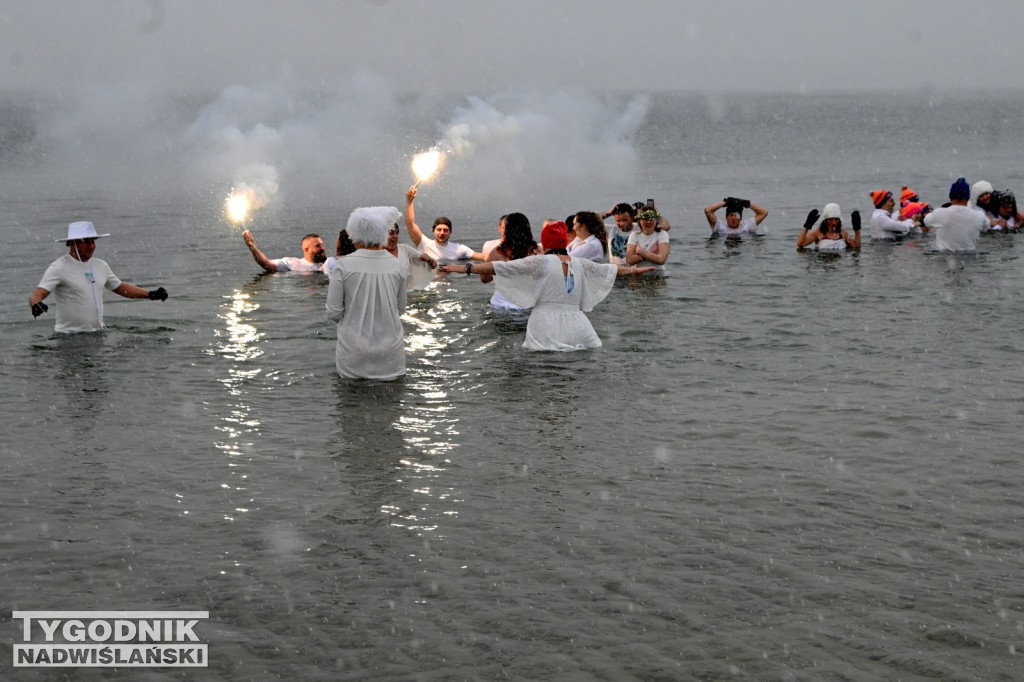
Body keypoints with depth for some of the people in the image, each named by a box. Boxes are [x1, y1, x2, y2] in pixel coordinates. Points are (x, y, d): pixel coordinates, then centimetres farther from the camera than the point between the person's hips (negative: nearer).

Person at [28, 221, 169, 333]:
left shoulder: (101, 266, 13)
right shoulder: (59, 268, -9)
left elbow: (121, 287, 26)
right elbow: (37, 295, -18)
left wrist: (150, 294, 19)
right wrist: (35, 305, -41)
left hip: (99, 332, 6)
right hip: (69, 336, -6)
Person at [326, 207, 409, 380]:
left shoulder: (343, 265, -11)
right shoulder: (398, 265, -5)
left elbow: (333, 313, -8)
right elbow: (400, 309, 5)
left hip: (354, 353, -1)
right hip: (389, 352, 1)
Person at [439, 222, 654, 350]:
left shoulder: (541, 262, 1)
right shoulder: (580, 264, 15)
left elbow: (500, 267, -3)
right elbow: (612, 269, 31)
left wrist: (466, 268, -1)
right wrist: (634, 270, 49)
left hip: (546, 328, -4)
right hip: (577, 326, 4)